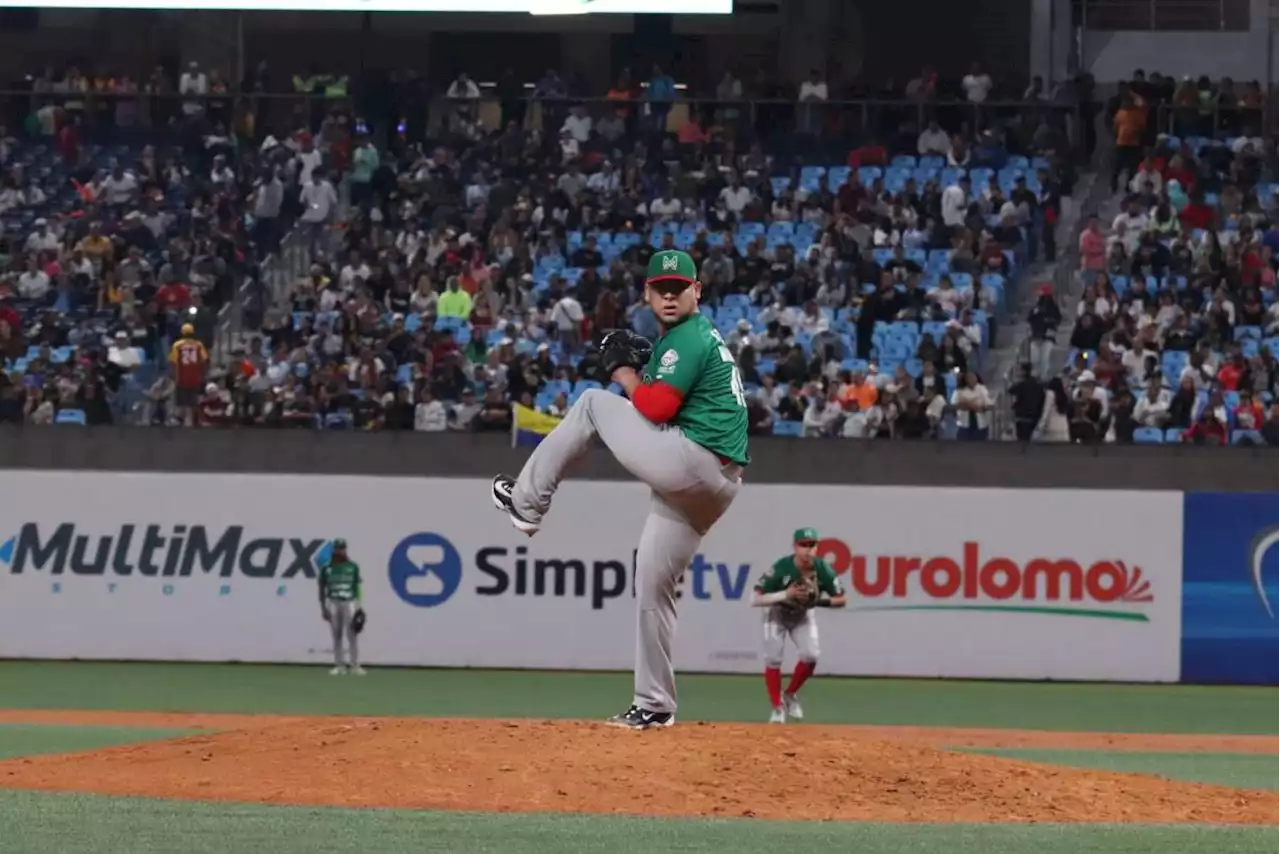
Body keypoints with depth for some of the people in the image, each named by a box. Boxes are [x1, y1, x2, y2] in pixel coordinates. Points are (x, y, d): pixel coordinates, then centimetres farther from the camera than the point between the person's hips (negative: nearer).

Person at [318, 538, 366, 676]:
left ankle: (355, 665, -5)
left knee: (351, 635, -6)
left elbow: (357, 587, 6)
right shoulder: (326, 568, 3)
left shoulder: (353, 567, 4)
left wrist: (359, 606, 0)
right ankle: (339, 666, 8)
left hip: (349, 603, -1)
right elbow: (322, 589, 6)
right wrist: (323, 608, 1)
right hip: (333, 603, 1)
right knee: (336, 636, 4)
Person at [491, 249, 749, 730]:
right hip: (712, 487, 10)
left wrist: (623, 371, -1)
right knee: (652, 585, 12)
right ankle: (654, 705, 13)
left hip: (689, 463, -10)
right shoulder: (699, 336, 24)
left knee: (593, 405, 1)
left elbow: (657, 408, -17)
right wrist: (640, 365, 12)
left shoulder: (688, 338, -8)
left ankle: (527, 503, 7)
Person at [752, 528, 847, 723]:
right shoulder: (781, 568, -33)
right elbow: (756, 600, -33)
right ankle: (778, 707, 3)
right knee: (773, 659, -13)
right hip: (777, 614, -2)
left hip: (803, 616, 2)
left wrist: (820, 601, -34)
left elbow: (841, 600, -15)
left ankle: (790, 695, 9)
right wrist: (786, 595, -45)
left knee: (810, 656, -16)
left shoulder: (822, 569, -25)